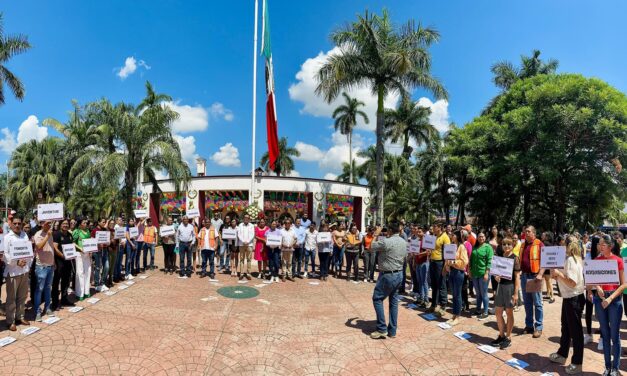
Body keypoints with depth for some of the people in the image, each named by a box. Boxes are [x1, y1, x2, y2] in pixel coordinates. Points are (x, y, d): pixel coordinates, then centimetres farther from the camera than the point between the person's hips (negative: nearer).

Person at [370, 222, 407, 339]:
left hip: (388, 275, -8)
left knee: (377, 299, 4)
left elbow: (371, 247, -7)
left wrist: (376, 235, 4)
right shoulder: (404, 242, 5)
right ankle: (392, 331, 18)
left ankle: (382, 329, 3)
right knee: (394, 302, 12)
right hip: (399, 274, 8)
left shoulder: (386, 242, -20)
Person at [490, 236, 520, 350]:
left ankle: (508, 338, 19)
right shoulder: (500, 257, 7)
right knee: (498, 313, 10)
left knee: (509, 313, 7)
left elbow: (517, 276, -10)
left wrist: (516, 293, -13)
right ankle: (501, 335, 26)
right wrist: (496, 277, -8)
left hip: (510, 286, -5)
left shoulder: (515, 258, -8)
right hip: (500, 286, 5)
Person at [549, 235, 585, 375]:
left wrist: (558, 273, -20)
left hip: (574, 298, -10)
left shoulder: (571, 260, -21)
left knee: (575, 330, 2)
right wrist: (557, 276, 3)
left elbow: (572, 282, -26)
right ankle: (562, 354, 33)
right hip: (568, 297, 10)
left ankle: (577, 363, 14)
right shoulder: (570, 259, 9)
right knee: (565, 327, 20)